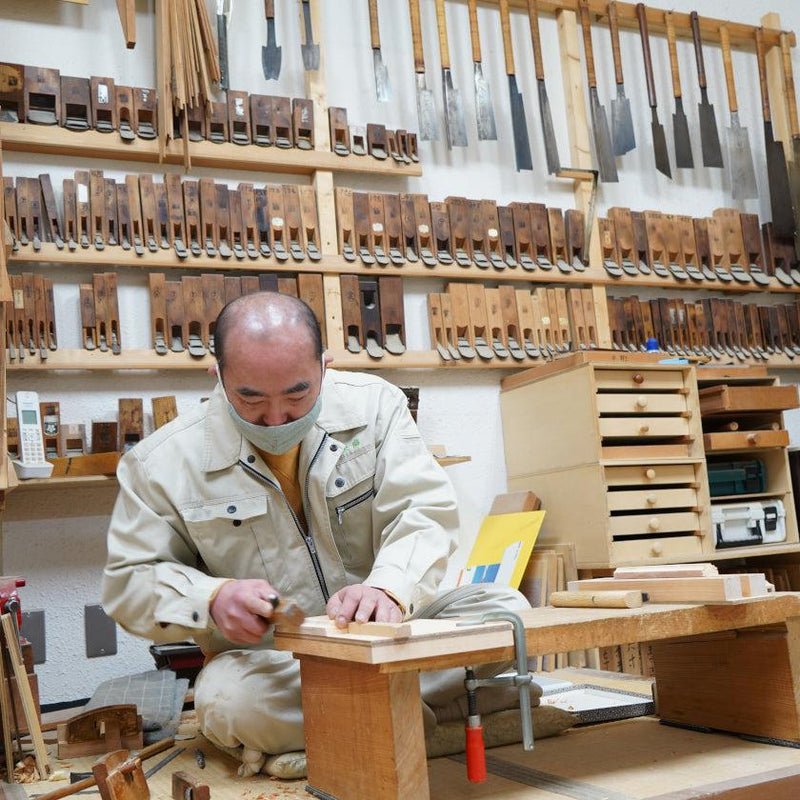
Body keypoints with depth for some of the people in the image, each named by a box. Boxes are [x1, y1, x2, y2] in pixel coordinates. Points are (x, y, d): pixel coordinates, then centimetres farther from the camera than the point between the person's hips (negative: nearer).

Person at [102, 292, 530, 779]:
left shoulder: (373, 404, -5)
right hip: (268, 661, -1)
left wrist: (388, 588, -33)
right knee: (230, 698, -35)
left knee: (506, 611, -20)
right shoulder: (161, 463, -8)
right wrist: (212, 600, -24)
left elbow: (424, 513, -10)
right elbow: (130, 581, -2)